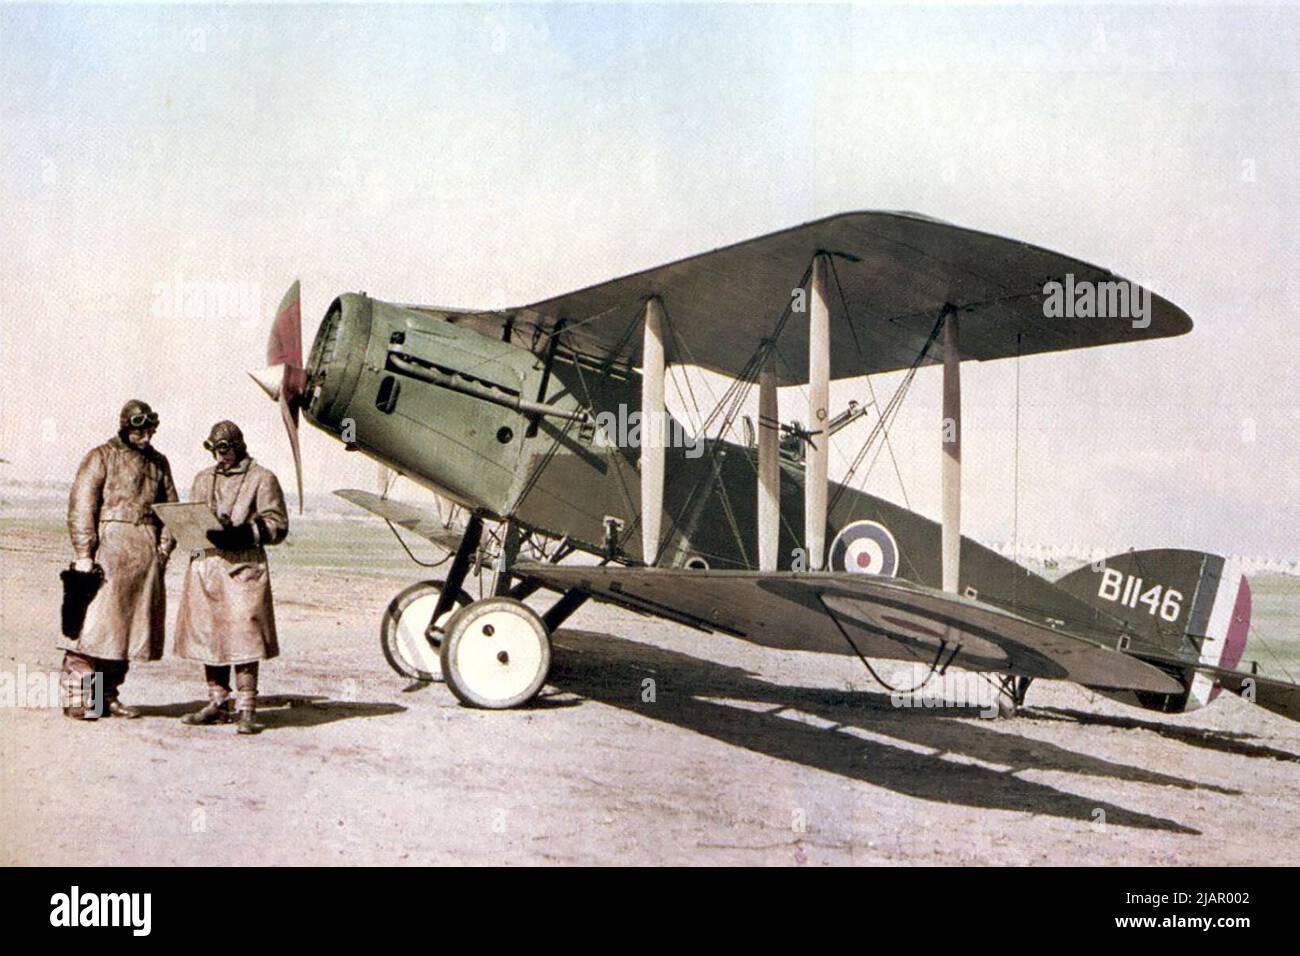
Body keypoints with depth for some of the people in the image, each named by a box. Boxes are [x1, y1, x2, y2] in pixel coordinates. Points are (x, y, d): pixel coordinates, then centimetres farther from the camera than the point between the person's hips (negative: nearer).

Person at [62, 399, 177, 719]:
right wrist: (84, 554, -12)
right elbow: (80, 506, -5)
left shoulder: (158, 462, 16)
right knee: (94, 622, -9)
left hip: (146, 553, 6)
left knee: (131, 623, 6)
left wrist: (164, 548, 5)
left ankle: (107, 696, 14)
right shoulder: (101, 457, 1)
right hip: (109, 546, -5)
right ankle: (75, 697, -5)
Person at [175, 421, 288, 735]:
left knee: (242, 638, -9)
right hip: (204, 565, 6)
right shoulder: (204, 479, 19)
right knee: (206, 635, 7)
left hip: (243, 566, -6)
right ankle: (217, 704, 18)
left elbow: (277, 525, -4)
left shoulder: (262, 479, 2)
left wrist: (242, 533, -19)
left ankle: (246, 710, -6)